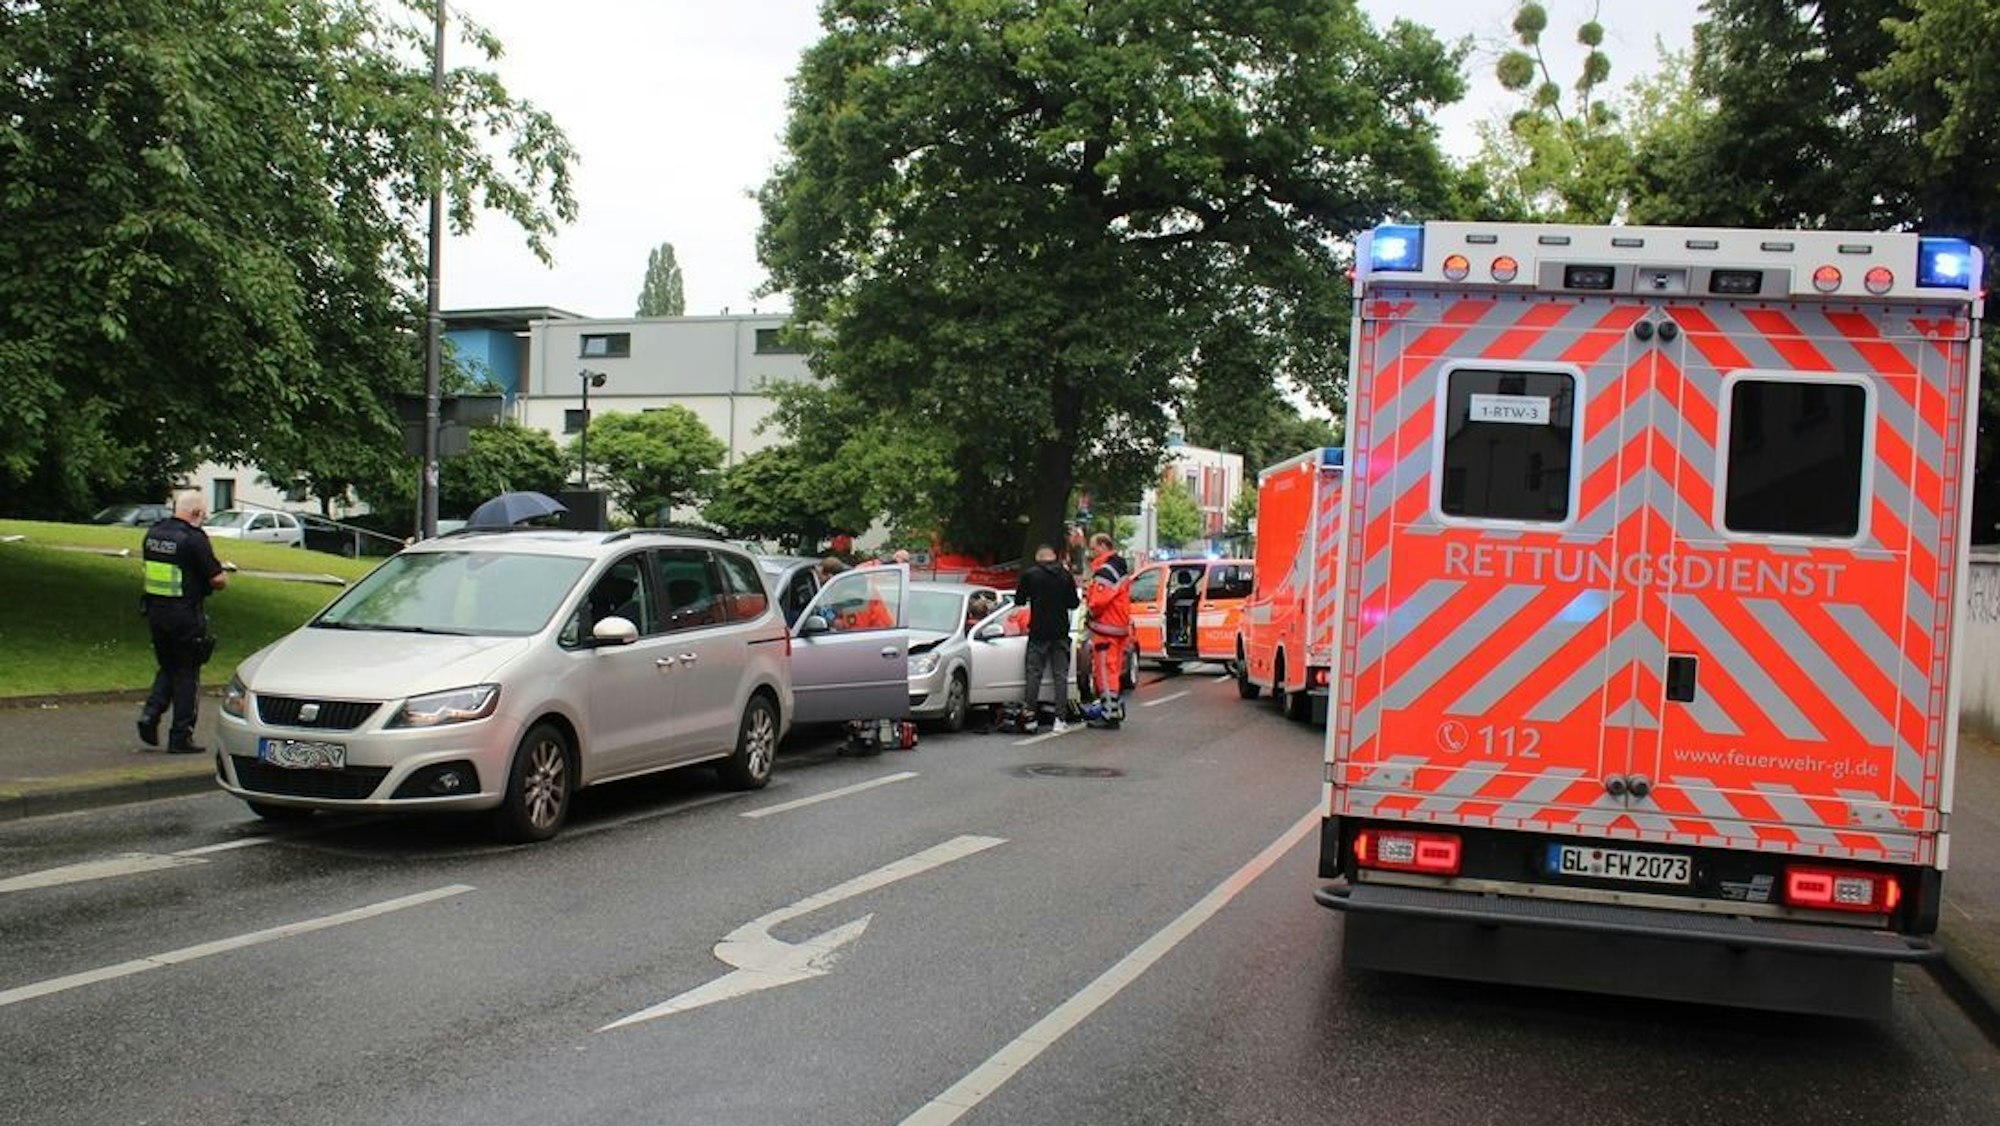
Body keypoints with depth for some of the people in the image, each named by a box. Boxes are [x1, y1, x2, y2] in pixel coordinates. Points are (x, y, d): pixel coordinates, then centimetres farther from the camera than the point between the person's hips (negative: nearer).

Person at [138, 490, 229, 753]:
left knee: (167, 668, 22)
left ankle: (150, 713, 1)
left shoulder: (153, 533, 6)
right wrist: (223, 574, 8)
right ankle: (180, 738, 7)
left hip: (155, 610, 6)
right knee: (186, 674, 4)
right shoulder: (194, 539, -16)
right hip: (185, 614, -6)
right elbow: (218, 580, -17)